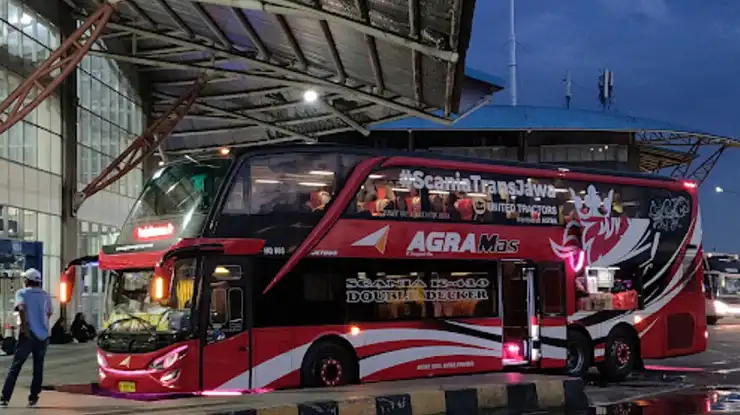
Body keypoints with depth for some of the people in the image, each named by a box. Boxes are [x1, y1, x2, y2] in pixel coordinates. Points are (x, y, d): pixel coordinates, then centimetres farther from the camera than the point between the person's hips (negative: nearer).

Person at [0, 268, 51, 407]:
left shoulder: (21, 293, 0)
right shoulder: (45, 295, 12)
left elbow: (21, 308, -19)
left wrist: (25, 327, -17)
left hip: (28, 335, -3)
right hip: (43, 334, 3)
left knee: (15, 366, 0)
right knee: (38, 367, 10)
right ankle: (33, 398, 8)